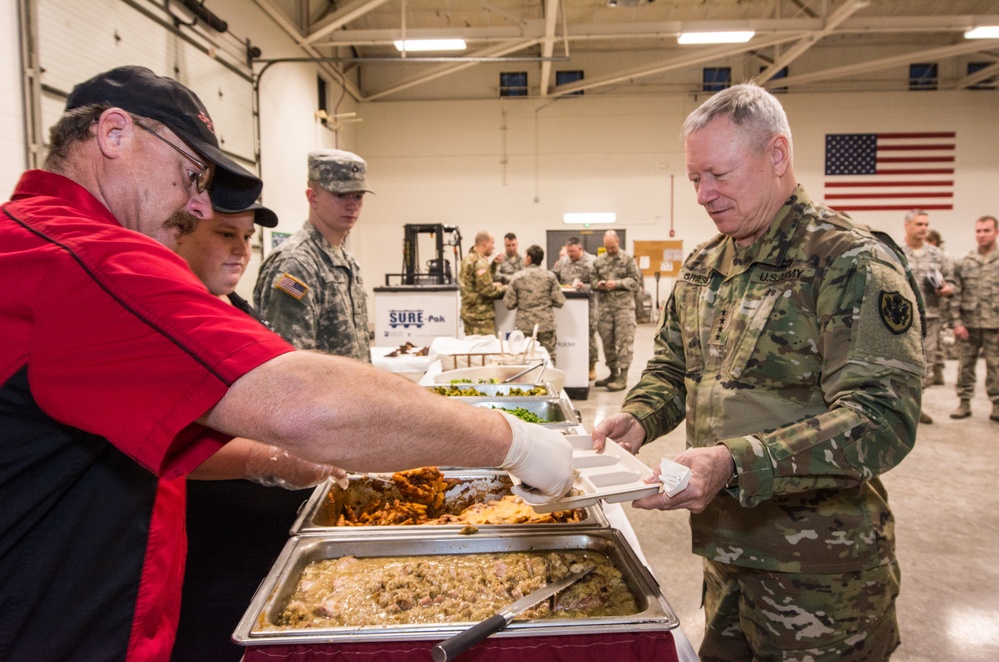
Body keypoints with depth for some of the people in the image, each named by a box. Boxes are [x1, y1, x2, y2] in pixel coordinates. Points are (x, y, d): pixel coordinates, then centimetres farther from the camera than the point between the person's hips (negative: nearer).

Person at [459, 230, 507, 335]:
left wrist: (492, 284, 10)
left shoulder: (467, 259, 12)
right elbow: (486, 290, -20)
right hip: (481, 314, -9)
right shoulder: (480, 262, -17)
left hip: (467, 311, 9)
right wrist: (503, 288, -4)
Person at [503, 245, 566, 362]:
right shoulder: (550, 276, -1)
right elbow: (559, 302, -3)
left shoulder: (518, 277, -2)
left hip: (525, 326, 0)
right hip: (546, 325, 0)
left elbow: (509, 304, -2)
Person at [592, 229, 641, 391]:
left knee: (624, 340, -6)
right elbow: (593, 279, 16)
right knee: (607, 341, 9)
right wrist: (598, 284, -7)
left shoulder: (628, 259, 1)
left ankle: (623, 376, -3)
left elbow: (635, 279, -3)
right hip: (604, 306, 4)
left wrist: (617, 283, -15)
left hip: (624, 305, -4)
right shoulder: (598, 261, 11)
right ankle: (613, 373, 21)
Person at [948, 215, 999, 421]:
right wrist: (956, 322, -4)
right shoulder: (963, 263, 5)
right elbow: (956, 295, 3)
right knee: (965, 365, 7)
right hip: (968, 324, 1)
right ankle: (964, 402, 18)